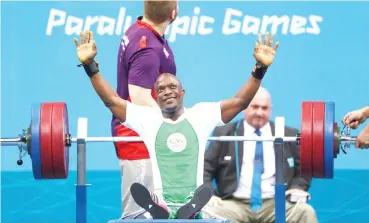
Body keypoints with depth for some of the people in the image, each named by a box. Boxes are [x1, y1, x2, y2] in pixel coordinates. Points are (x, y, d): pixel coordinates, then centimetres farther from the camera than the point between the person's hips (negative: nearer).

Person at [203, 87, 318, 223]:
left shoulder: (288, 135, 12)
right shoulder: (224, 134, 10)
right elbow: (205, 168, 7)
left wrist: (298, 187, -2)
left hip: (276, 204, 1)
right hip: (235, 204, -1)